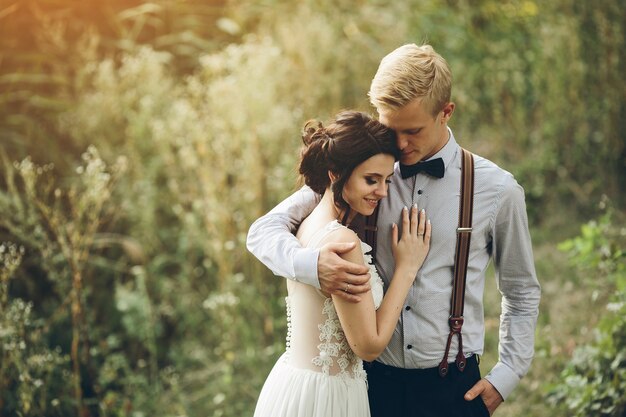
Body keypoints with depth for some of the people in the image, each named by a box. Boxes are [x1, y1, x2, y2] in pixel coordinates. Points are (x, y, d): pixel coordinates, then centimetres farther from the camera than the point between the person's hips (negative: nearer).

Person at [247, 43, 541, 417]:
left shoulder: (496, 190, -3)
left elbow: (522, 293, 11)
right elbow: (264, 230, -3)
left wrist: (506, 376, 2)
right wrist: (310, 264, -24)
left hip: (452, 386, -1)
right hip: (373, 381, 1)